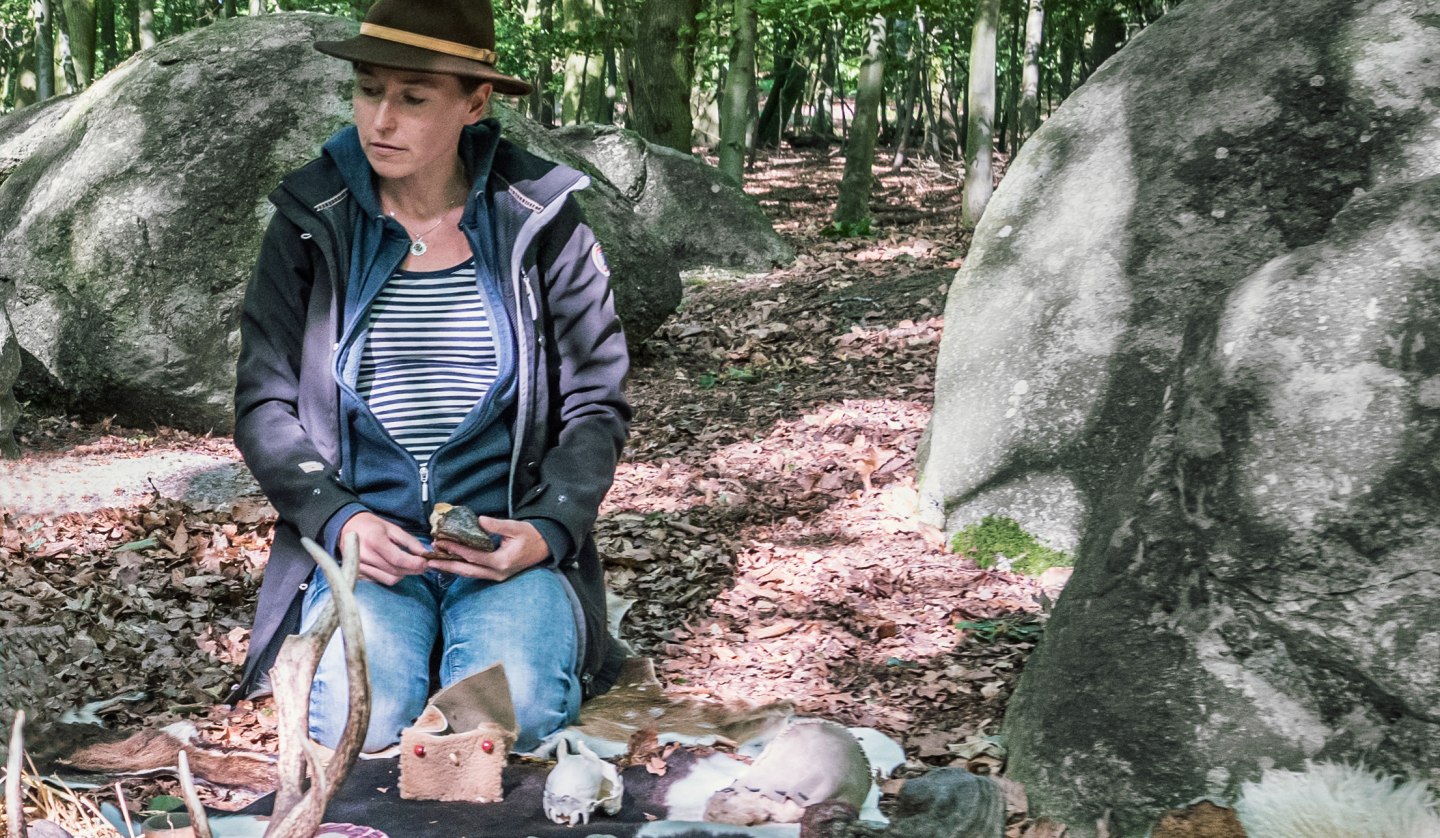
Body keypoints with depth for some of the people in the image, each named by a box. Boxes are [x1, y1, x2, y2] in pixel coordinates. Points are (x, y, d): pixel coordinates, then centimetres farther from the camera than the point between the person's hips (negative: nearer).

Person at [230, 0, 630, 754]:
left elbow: (596, 408, 5)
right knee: (359, 724, -26)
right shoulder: (312, 224, 4)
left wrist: (546, 531, -12)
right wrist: (338, 519, -13)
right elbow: (263, 403, 5)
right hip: (361, 539, 1)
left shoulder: (539, 223, 2)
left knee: (513, 716, -27)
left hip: (507, 541, 0)